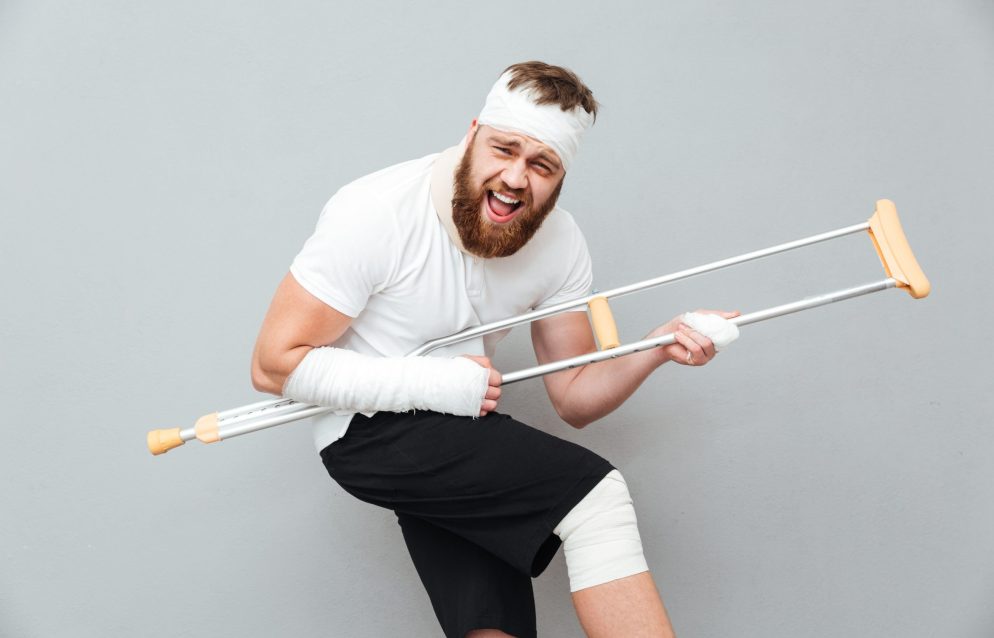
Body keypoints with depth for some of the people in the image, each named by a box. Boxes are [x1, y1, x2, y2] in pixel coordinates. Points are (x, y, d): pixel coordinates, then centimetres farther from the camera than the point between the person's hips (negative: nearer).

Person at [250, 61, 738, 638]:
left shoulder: (560, 242, -4)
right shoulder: (374, 213, -20)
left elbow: (574, 399, 2)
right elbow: (275, 365, -19)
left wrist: (657, 350, -18)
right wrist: (440, 384, -24)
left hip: (464, 433, 6)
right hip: (368, 434, -5)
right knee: (596, 494, -20)